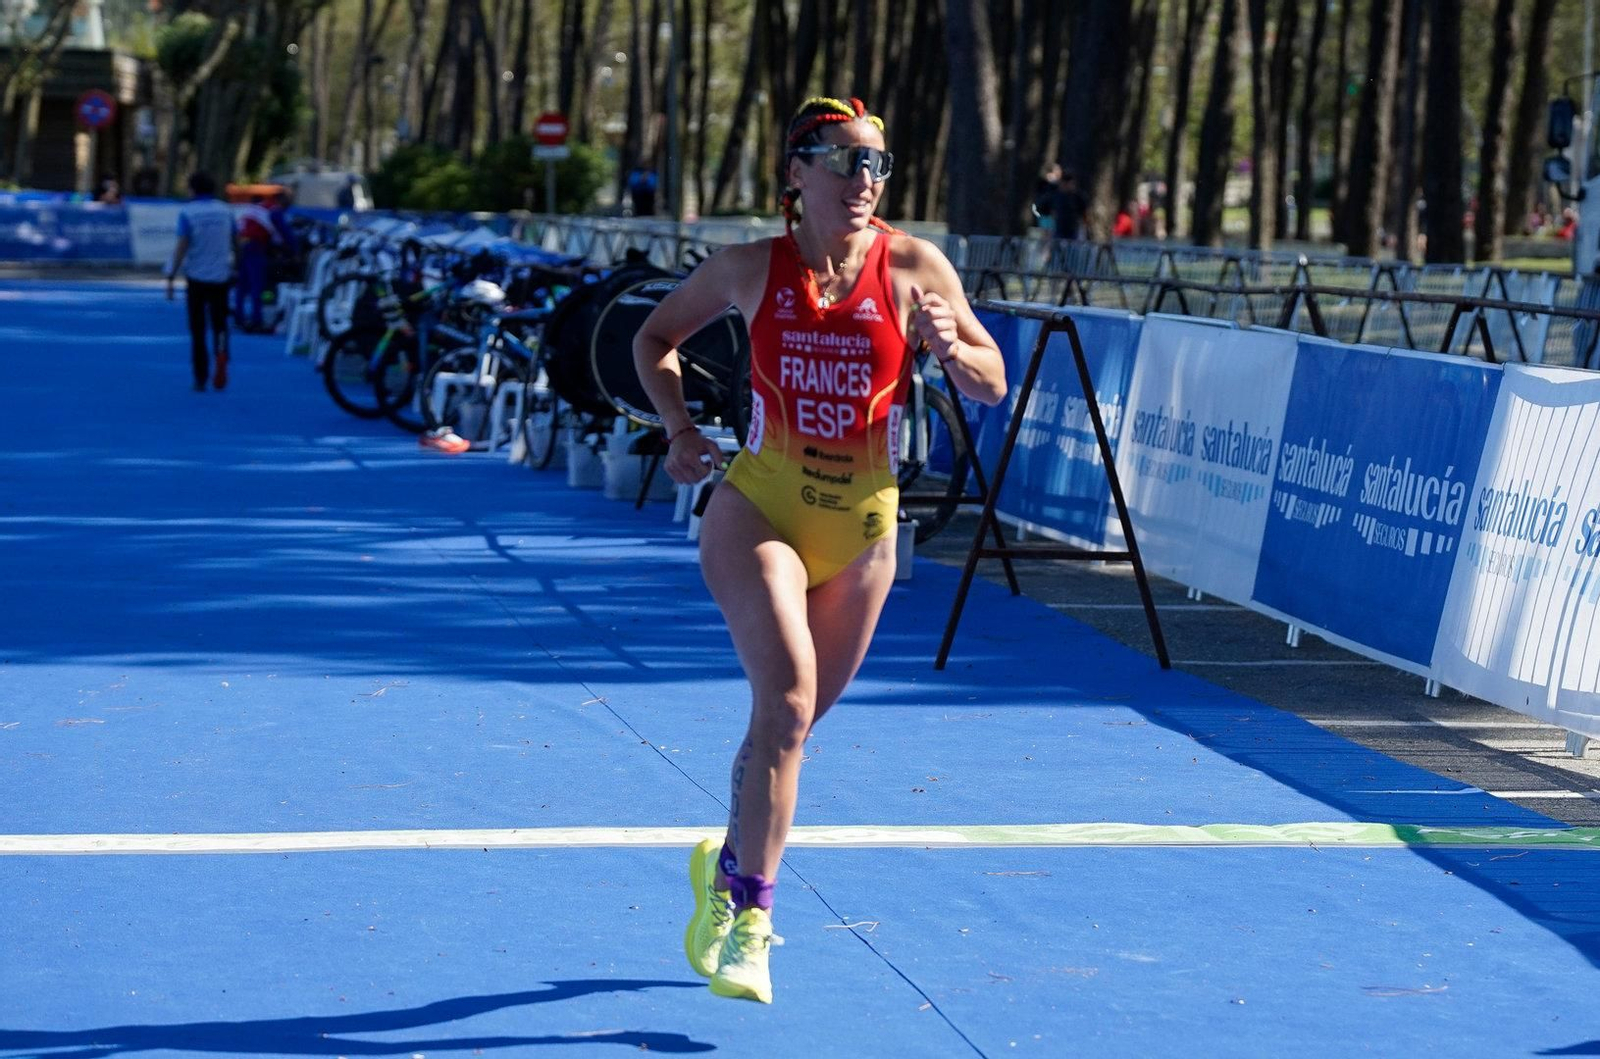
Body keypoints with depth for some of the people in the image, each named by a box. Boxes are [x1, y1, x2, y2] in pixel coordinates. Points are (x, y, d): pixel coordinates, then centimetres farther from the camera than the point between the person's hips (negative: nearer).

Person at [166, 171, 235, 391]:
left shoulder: (187, 213, -7)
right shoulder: (226, 212, 4)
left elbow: (181, 247, -13)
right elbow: (234, 244, 13)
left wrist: (171, 277, -9)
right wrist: (233, 268, 29)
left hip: (196, 276, -2)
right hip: (221, 276, 2)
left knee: (197, 329, 7)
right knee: (219, 324, 11)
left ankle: (201, 378, 9)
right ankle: (221, 353, -21)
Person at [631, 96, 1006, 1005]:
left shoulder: (914, 268, -4)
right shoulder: (750, 269, -3)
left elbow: (993, 386, -1)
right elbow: (656, 337, 13)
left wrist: (950, 349, -22)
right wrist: (680, 428, -2)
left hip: (862, 526, 2)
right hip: (759, 509, -2)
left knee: (794, 717, 14)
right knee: (787, 699, -21)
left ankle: (728, 864, 40)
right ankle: (751, 917, -15)